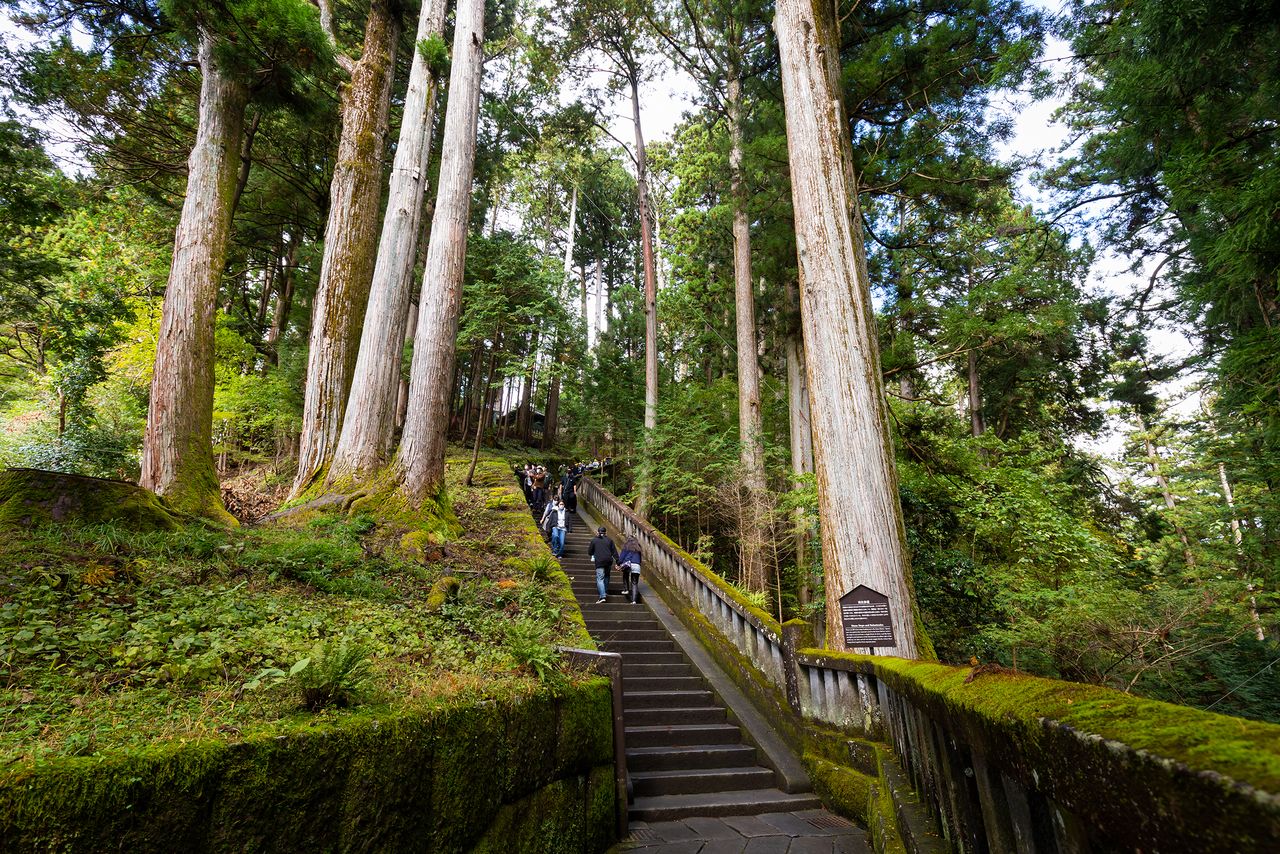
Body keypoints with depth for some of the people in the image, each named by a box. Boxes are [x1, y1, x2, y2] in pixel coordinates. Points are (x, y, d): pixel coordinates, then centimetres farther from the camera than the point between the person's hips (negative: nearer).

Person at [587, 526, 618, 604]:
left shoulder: (594, 540, 3)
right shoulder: (609, 540, 10)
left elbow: (589, 552, 11)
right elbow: (614, 552, 6)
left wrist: (590, 555, 34)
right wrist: (617, 562, 8)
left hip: (599, 562, -4)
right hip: (609, 561, 4)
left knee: (600, 579, -7)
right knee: (606, 576, 24)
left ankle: (602, 596, -19)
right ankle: (606, 592, 29)